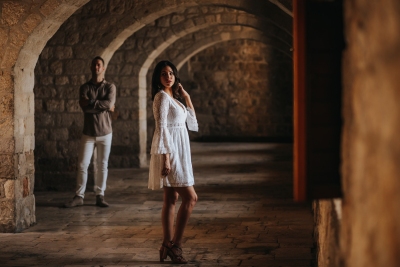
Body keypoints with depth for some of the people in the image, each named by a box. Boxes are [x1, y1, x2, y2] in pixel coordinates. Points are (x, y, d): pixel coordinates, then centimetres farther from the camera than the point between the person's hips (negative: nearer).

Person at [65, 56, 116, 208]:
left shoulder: (110, 87, 3)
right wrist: (104, 107, -14)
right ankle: (79, 196, 5)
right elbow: (85, 108, -13)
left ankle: (100, 196, 11)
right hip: (88, 133, 0)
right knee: (82, 165, -2)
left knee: (102, 165, 4)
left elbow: (110, 103, -17)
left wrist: (90, 102, -14)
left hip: (105, 133, 0)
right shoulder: (85, 87, 3)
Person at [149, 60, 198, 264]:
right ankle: (175, 245, -6)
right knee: (190, 197, -10)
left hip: (177, 153, 9)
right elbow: (161, 128, -18)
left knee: (172, 200, 8)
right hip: (169, 152, -9)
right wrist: (165, 157, -23)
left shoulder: (173, 97, 16)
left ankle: (167, 246, 12)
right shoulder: (162, 96, -11)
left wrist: (187, 98, 13)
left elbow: (191, 124, 19)